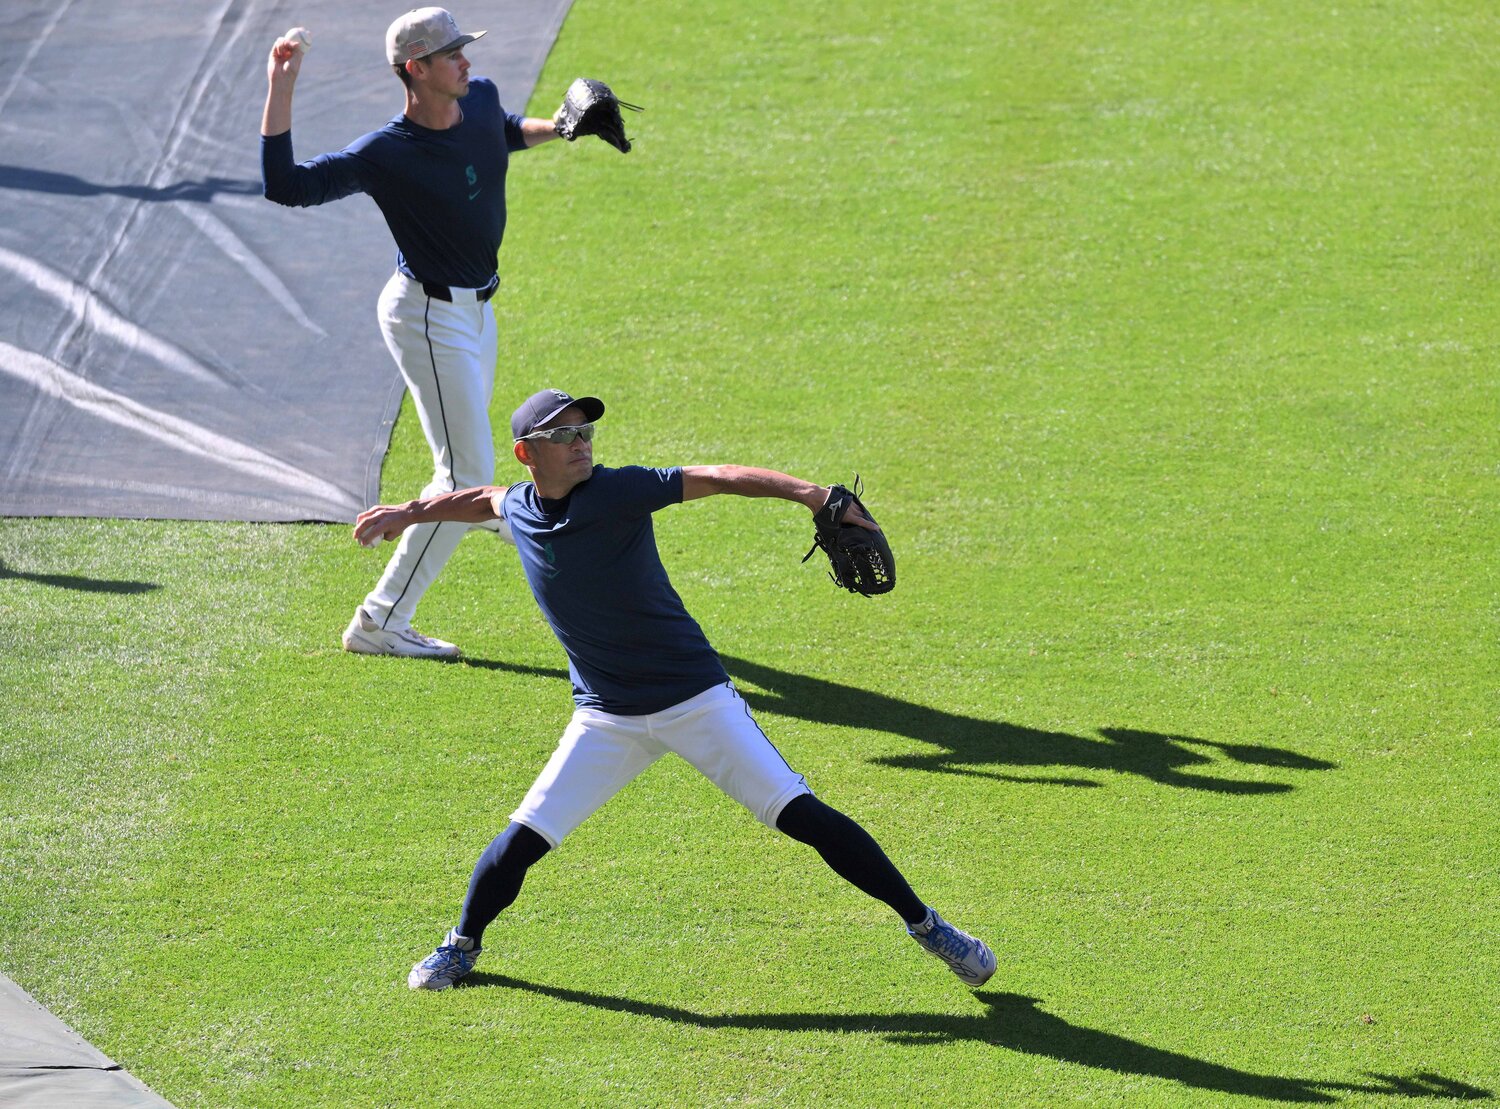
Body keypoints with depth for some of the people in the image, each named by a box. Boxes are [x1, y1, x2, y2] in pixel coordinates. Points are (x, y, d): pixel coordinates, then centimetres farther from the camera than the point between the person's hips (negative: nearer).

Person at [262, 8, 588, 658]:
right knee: (466, 469, -10)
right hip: (428, 316, -8)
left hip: (474, 305, 8)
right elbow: (285, 186, -34)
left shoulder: (481, 98, -6)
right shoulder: (383, 154, -28)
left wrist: (557, 129, 3)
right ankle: (379, 622, -7)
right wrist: (280, 91, -38)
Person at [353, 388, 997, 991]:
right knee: (524, 838, -5)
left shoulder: (617, 493, -15)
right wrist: (410, 513, 33)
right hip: (606, 720, 4)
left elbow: (714, 479, -24)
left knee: (802, 815, -9)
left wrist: (805, 492, -36)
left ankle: (923, 923, 0)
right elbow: (486, 499, 25)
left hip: (696, 700, -3)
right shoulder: (518, 508, 0)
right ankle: (461, 946, 21)